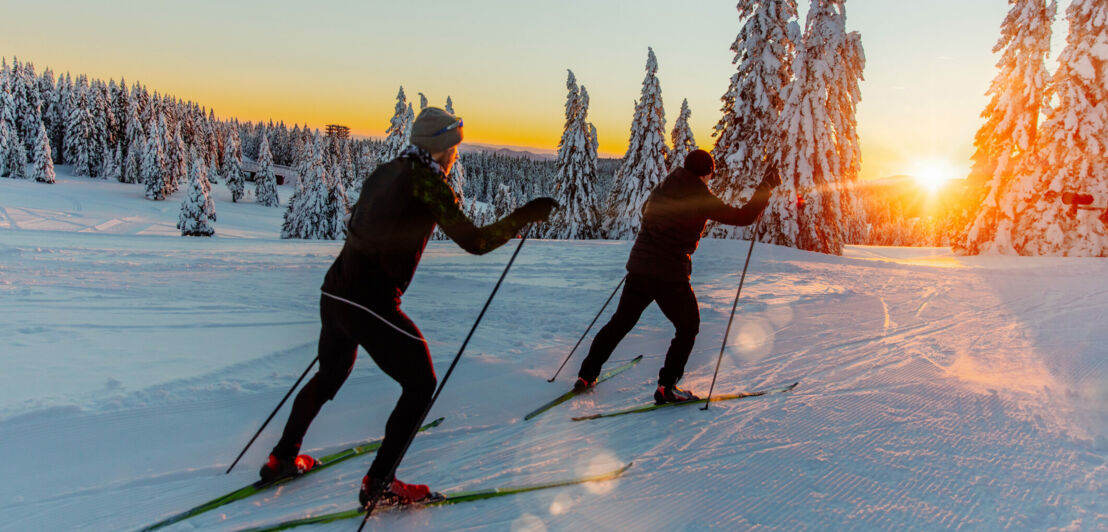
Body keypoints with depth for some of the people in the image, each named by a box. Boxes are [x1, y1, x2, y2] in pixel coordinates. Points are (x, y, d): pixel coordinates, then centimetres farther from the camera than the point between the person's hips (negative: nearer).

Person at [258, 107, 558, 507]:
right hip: (372, 306, -8)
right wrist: (526, 216, -6)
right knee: (421, 384, 8)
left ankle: (282, 459, 42)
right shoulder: (426, 180, -11)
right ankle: (377, 484, 11)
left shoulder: (384, 173, 12)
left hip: (334, 294, 8)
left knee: (331, 374, 30)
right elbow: (475, 242, -15)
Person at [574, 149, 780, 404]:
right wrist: (766, 186, 2)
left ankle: (586, 376, 23)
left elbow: (646, 211, 29)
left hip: (639, 266, 6)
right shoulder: (700, 197, -9)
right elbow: (743, 217, -8)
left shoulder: (663, 187, 10)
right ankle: (666, 387, 9)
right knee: (688, 327, 14)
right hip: (670, 275, -6)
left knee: (621, 322, 19)